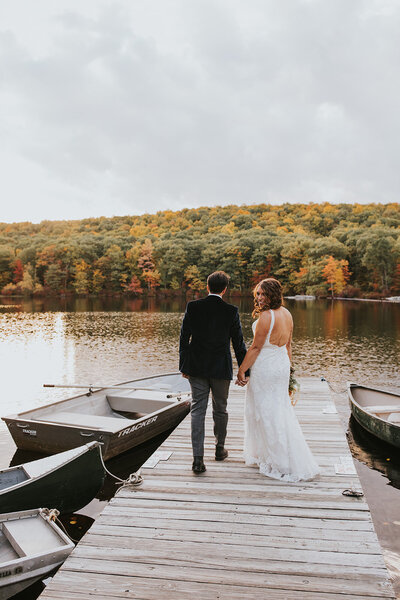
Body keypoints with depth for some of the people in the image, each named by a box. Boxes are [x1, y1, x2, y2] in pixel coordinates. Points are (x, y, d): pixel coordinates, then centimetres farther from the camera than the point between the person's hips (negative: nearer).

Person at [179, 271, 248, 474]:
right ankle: (219, 449, 35)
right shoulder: (231, 311, -8)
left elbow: (184, 338, -1)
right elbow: (238, 343, -4)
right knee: (220, 411, 16)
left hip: (196, 368, 1)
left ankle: (198, 459, -3)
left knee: (197, 411, 3)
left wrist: (184, 365, 8)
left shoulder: (193, 307, -4)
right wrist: (244, 371, 5)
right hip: (221, 369, 0)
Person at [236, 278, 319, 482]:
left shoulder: (266, 316, -21)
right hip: (282, 366, 9)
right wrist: (288, 369, 20)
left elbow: (255, 348, -19)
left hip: (265, 368, -9)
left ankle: (281, 463, 13)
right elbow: (288, 345, 12)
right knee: (281, 410, 16)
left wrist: (241, 371, -11)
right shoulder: (286, 314, 5)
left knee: (267, 413, 3)